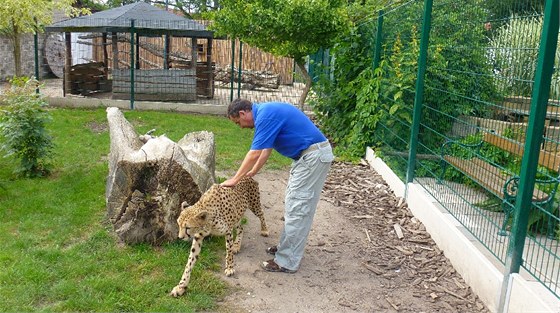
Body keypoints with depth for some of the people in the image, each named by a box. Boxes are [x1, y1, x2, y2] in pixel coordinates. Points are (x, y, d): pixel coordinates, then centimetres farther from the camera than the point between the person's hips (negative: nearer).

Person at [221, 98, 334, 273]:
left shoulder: (265, 115, -18)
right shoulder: (266, 112, 14)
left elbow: (254, 154, -19)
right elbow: (266, 149, 23)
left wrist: (235, 180, -9)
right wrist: (252, 173, 26)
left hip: (313, 156, -10)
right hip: (308, 155, 10)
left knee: (297, 209, -5)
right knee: (294, 205, 17)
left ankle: (288, 262, 3)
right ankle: (287, 247, 29)